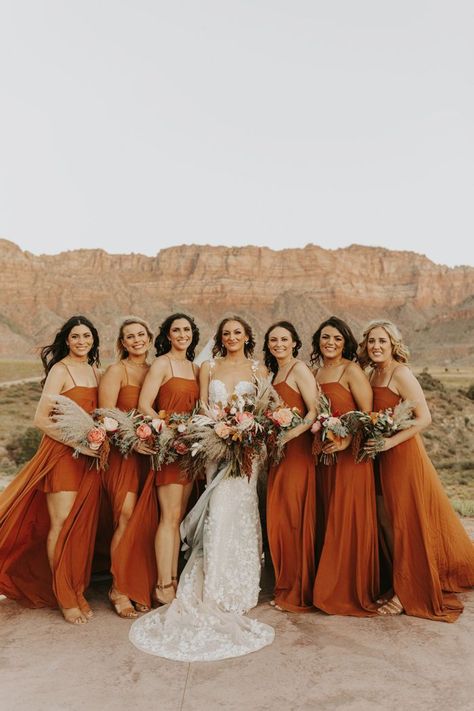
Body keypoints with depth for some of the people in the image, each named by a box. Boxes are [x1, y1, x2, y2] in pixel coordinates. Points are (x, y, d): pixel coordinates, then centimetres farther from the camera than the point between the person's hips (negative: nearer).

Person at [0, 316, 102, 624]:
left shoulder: (94, 370, 12)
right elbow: (42, 419, -14)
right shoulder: (60, 370, -9)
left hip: (89, 456, 6)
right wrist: (79, 443, -16)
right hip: (62, 452, -6)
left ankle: (78, 590, 23)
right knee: (61, 524, -1)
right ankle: (64, 596, 14)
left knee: (82, 525, 9)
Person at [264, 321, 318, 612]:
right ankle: (285, 588, 24)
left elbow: (315, 411, -15)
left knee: (294, 519, -2)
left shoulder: (299, 369, -7)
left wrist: (290, 434, -25)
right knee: (279, 520, 11)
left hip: (297, 451, -8)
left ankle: (300, 594, 11)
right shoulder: (276, 372, 19)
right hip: (278, 452, 8)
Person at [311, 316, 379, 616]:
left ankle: (354, 592, 14)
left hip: (350, 454, -6)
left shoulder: (352, 370, -7)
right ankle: (331, 588, 25)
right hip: (322, 454, 6)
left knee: (348, 520, -1)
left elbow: (368, 414, -11)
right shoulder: (316, 372, 13)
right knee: (327, 520, 12)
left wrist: (347, 440, -22)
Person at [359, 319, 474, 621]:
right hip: (383, 458, 8)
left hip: (403, 455, -8)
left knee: (406, 522, 3)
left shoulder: (400, 374, -15)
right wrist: (372, 439, 1)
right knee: (387, 520, 13)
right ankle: (401, 583, 31)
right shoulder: (374, 374, 9)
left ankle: (408, 595, 18)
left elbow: (424, 418, -20)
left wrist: (391, 441, -23)